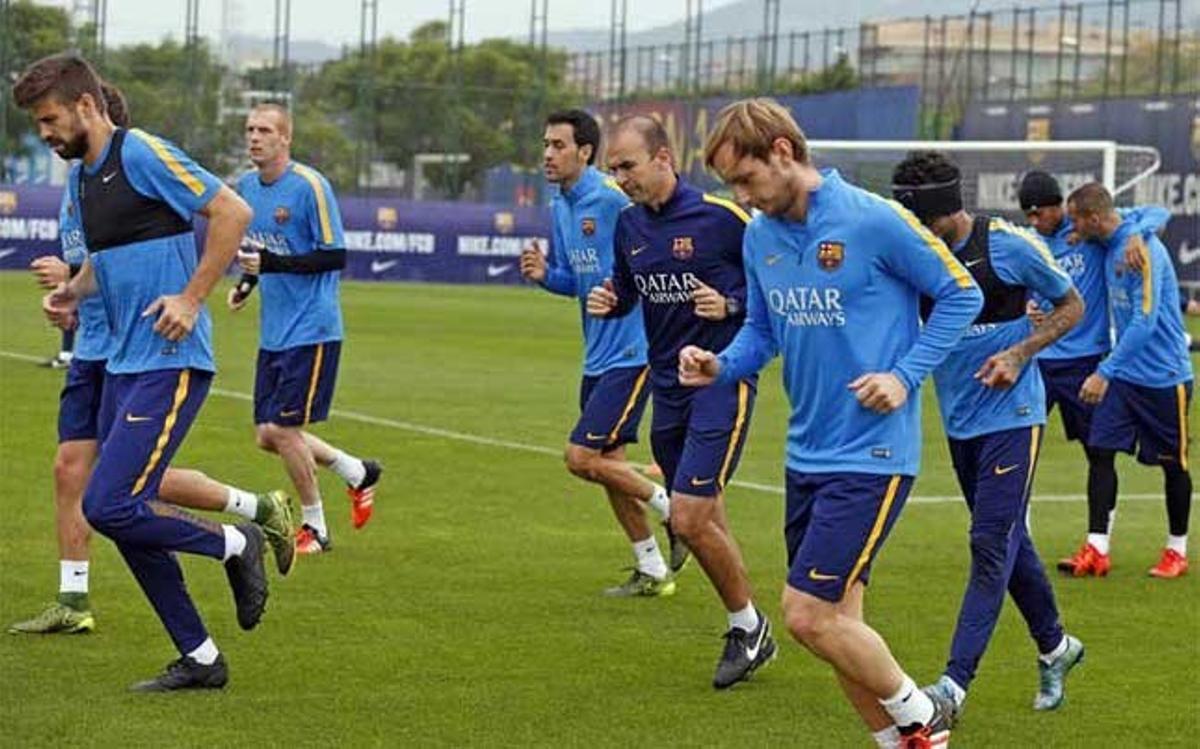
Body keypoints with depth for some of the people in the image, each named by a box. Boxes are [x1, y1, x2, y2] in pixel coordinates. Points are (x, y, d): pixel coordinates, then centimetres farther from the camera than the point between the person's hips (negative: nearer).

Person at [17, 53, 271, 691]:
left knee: (108, 507, -16)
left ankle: (235, 544, 7)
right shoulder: (80, 178, 15)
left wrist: (191, 298, -18)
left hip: (170, 363, -9)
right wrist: (72, 292, 9)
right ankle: (199, 660, 15)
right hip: (122, 366, 9)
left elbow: (233, 212, -15)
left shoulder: (142, 154, -11)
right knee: (125, 517, 6)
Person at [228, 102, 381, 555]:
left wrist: (272, 263, -23)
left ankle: (315, 528, 10)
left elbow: (336, 257, -16)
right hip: (273, 332, 8)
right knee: (267, 436, 7)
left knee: (282, 430, -8)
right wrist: (246, 282, 7)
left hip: (311, 331, -8)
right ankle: (357, 473, 28)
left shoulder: (310, 186, -14)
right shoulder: (245, 186, 9)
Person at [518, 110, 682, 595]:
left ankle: (671, 509, 6)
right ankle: (651, 571, 21)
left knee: (583, 457, -13)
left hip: (630, 352, -9)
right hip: (598, 355, 9)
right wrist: (544, 274, -1)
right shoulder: (560, 207, 11)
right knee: (607, 464, 11)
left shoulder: (614, 198, -16)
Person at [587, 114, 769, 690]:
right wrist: (608, 302, -1)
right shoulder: (628, 223, 6)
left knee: (690, 520, -13)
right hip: (666, 385, 7)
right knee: (705, 522, 12)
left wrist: (729, 303, -22)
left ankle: (749, 626, 6)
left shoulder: (721, 216, -13)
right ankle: (747, 632, 26)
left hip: (722, 381, -7)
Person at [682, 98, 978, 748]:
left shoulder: (874, 220, -14)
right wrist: (721, 366, -2)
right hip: (807, 452, 7)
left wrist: (905, 376, -14)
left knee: (808, 613, -12)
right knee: (835, 618, 9)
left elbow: (961, 294, -5)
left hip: (871, 455, -7)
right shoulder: (759, 235, 6)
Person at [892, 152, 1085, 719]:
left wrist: (1019, 354, -16)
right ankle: (1054, 646, 35)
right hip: (959, 419, 5)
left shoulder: (1010, 245, -14)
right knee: (1006, 540, 16)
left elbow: (1071, 307, -1)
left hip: (1012, 414, -5)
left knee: (992, 543, -10)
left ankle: (955, 684, -14)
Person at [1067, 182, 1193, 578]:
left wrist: (1105, 372, -24)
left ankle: (1177, 550, 19)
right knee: (1102, 450, -2)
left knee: (1173, 463, 6)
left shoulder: (1141, 248, -20)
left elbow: (1145, 320, -24)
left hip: (1162, 376, -8)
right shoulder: (1109, 247, 6)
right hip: (1123, 374, 8)